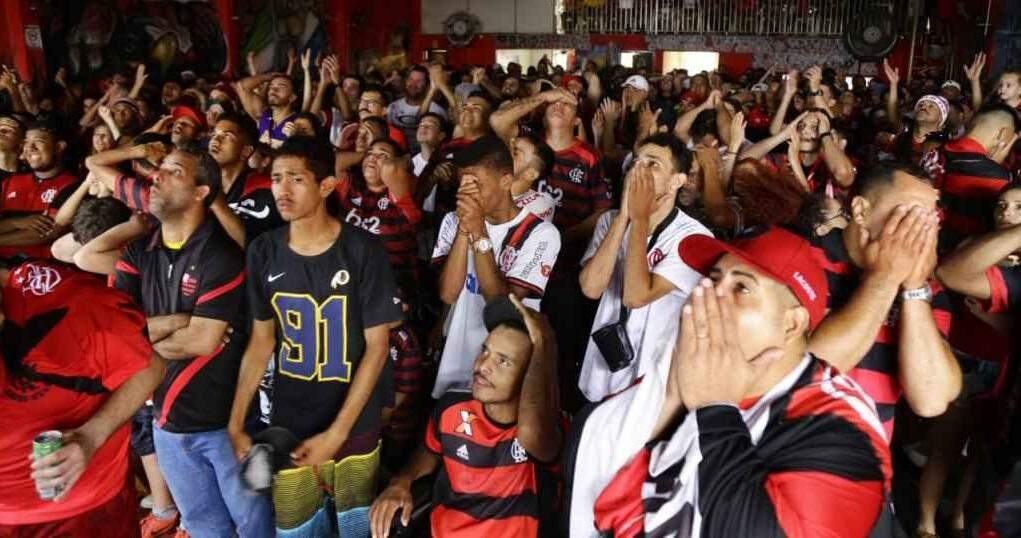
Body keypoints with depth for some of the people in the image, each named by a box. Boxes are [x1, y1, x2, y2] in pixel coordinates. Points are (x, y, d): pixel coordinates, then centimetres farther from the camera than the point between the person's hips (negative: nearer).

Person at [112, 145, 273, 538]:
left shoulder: (221, 254, -16)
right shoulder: (138, 253, 2)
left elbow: (202, 341, -21)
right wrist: (173, 321, -18)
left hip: (227, 417, -5)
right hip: (168, 419, 6)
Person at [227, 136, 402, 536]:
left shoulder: (363, 250, -14)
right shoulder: (263, 251, -4)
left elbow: (377, 346, -12)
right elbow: (262, 340, 4)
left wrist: (337, 432, -15)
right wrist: (235, 423, -1)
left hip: (355, 420, -2)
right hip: (288, 420, 3)